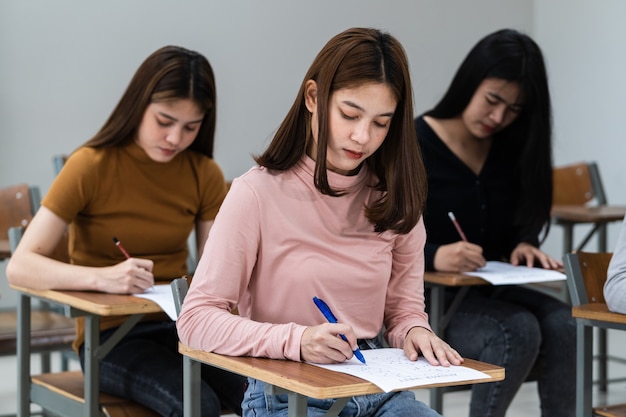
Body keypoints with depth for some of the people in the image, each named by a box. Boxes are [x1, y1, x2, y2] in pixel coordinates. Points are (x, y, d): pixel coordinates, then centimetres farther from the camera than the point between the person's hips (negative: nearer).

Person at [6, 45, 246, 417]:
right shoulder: (92, 166, -9)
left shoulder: (204, 174, 5)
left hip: (178, 327, 4)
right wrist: (102, 278, -33)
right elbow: (20, 266, -16)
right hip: (109, 335, -4)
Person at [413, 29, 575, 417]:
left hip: (489, 292, 5)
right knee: (518, 332, -32)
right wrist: (434, 257, -31)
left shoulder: (512, 149, 6)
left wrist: (522, 246, -7)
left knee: (565, 325, -26)